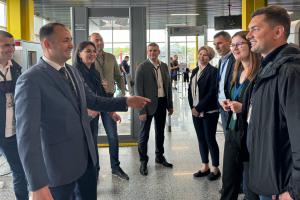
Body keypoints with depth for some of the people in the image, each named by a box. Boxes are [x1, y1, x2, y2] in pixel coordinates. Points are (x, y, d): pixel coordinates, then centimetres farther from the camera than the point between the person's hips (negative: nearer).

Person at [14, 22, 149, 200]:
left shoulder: (72, 71, 5)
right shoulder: (30, 80, -20)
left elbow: (92, 100, 16)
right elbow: (28, 135, -25)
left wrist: (126, 102, 2)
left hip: (87, 155, 7)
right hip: (60, 163, -7)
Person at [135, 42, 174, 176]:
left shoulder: (164, 66, 6)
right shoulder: (142, 67, -10)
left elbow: (168, 86, 12)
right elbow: (138, 89, -12)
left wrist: (170, 105, 10)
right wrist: (142, 110, -16)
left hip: (162, 103, 5)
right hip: (148, 104, -5)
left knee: (160, 132, 18)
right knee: (144, 134, 4)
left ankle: (159, 156, 35)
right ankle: (143, 161, 17)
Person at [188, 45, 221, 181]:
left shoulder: (212, 71, -9)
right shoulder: (195, 71, 12)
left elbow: (212, 92, -15)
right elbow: (190, 90, 13)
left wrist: (199, 108, -15)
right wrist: (192, 107, 1)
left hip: (209, 112, -6)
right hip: (195, 111, 6)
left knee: (210, 139, -1)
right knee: (201, 139, 11)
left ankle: (215, 168, 12)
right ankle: (205, 166, 22)